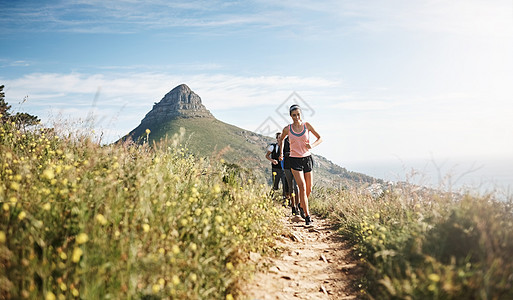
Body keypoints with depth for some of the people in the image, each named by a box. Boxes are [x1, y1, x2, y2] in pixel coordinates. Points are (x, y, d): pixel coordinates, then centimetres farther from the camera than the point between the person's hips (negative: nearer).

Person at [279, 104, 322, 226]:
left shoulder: (307, 125, -2)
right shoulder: (287, 129, -3)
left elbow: (320, 138, 3)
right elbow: (281, 139, 18)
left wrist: (312, 145, -16)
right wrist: (281, 153, 9)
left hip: (307, 158, 2)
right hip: (295, 160, -2)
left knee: (309, 189, 8)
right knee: (302, 187, -14)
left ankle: (302, 205, 38)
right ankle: (307, 216, -11)